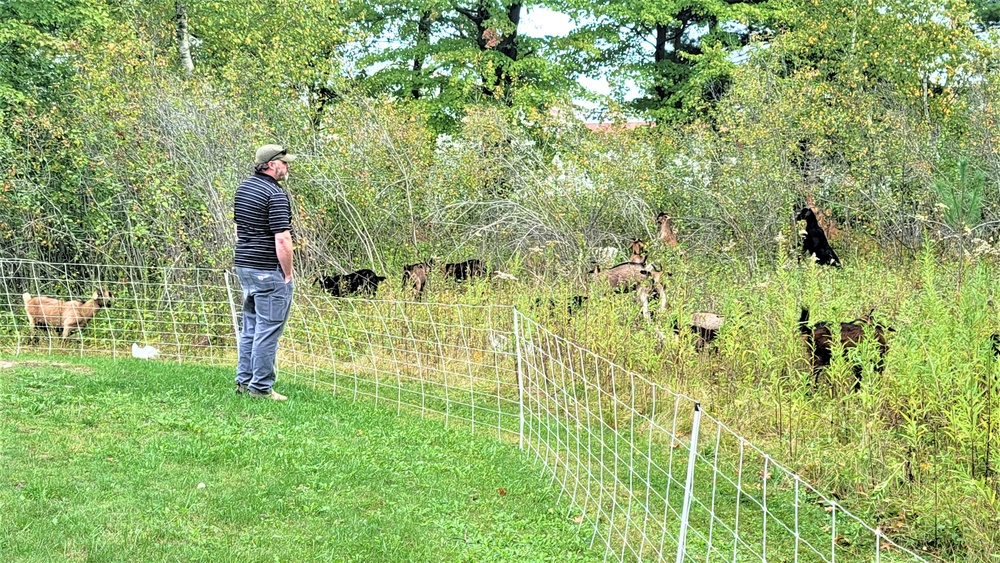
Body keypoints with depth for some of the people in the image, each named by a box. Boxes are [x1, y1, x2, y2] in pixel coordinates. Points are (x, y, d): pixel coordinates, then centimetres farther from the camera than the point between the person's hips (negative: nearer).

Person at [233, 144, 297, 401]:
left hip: (244, 265, 9)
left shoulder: (244, 187, 11)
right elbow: (282, 239, -21)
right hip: (269, 271, -9)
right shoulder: (276, 195, -17)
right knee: (268, 330, -3)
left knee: (250, 327, 17)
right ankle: (261, 387, -1)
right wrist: (288, 275, -14)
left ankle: (244, 380, 21)